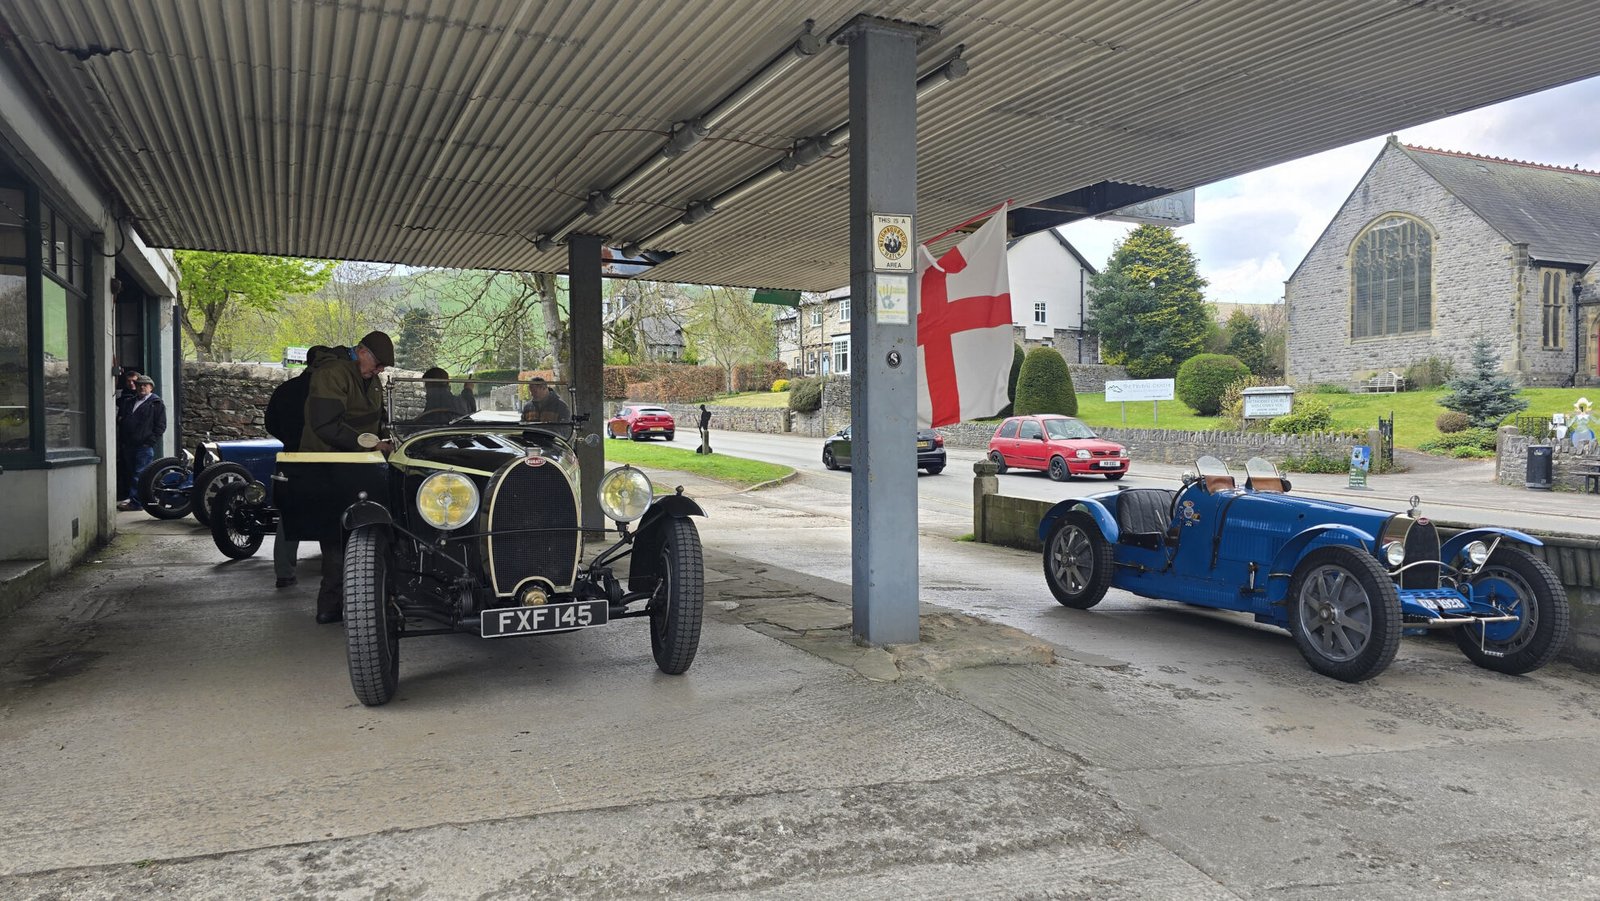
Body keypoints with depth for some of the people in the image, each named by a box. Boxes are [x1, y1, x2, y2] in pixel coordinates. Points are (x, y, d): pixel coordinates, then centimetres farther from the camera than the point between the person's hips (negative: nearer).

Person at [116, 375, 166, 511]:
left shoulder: (156, 403, 2)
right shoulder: (129, 403, 22)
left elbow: (160, 426, -4)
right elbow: (122, 423, 24)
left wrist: (151, 441, -12)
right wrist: (121, 443, 15)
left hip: (145, 445, -7)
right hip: (129, 445, 7)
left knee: (140, 475, -10)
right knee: (132, 473, 10)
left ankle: (135, 502, -11)